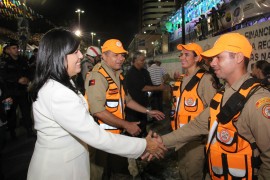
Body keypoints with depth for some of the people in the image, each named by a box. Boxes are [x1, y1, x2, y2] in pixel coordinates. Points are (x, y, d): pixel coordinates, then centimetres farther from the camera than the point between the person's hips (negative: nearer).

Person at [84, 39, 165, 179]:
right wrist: (126, 125, -22)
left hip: (118, 133, 9)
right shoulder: (97, 76, -19)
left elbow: (125, 99, 22)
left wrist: (148, 111, 18)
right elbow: (98, 110, -28)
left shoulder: (118, 75, 11)